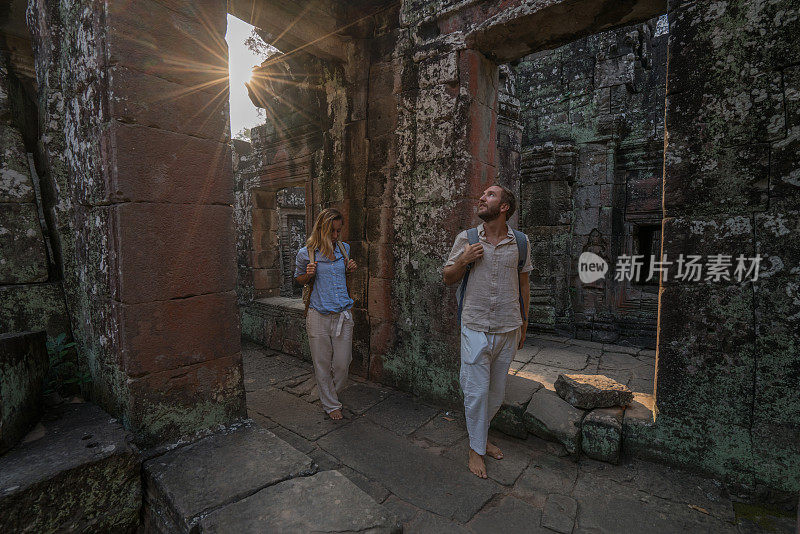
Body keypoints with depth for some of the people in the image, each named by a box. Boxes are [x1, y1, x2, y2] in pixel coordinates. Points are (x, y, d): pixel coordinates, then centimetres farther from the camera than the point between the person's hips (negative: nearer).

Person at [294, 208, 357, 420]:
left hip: (343, 315, 3)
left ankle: (331, 393, 38)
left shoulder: (344, 248, 6)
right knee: (322, 364, 8)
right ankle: (330, 404, 29)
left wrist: (350, 269, 1)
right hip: (319, 316, -2)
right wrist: (309, 274, -11)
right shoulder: (305, 253, -5)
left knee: (342, 363, 8)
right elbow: (299, 278, 11)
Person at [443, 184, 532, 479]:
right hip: (475, 327, -2)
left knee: (497, 392, 15)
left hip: (508, 329, 2)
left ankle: (482, 435, 39)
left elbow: (524, 284, 10)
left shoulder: (520, 241, 1)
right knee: (476, 391, 3)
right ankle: (476, 449, 24)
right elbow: (448, 277, 6)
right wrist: (463, 260, -14)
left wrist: (523, 324, 13)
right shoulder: (466, 238, -2)